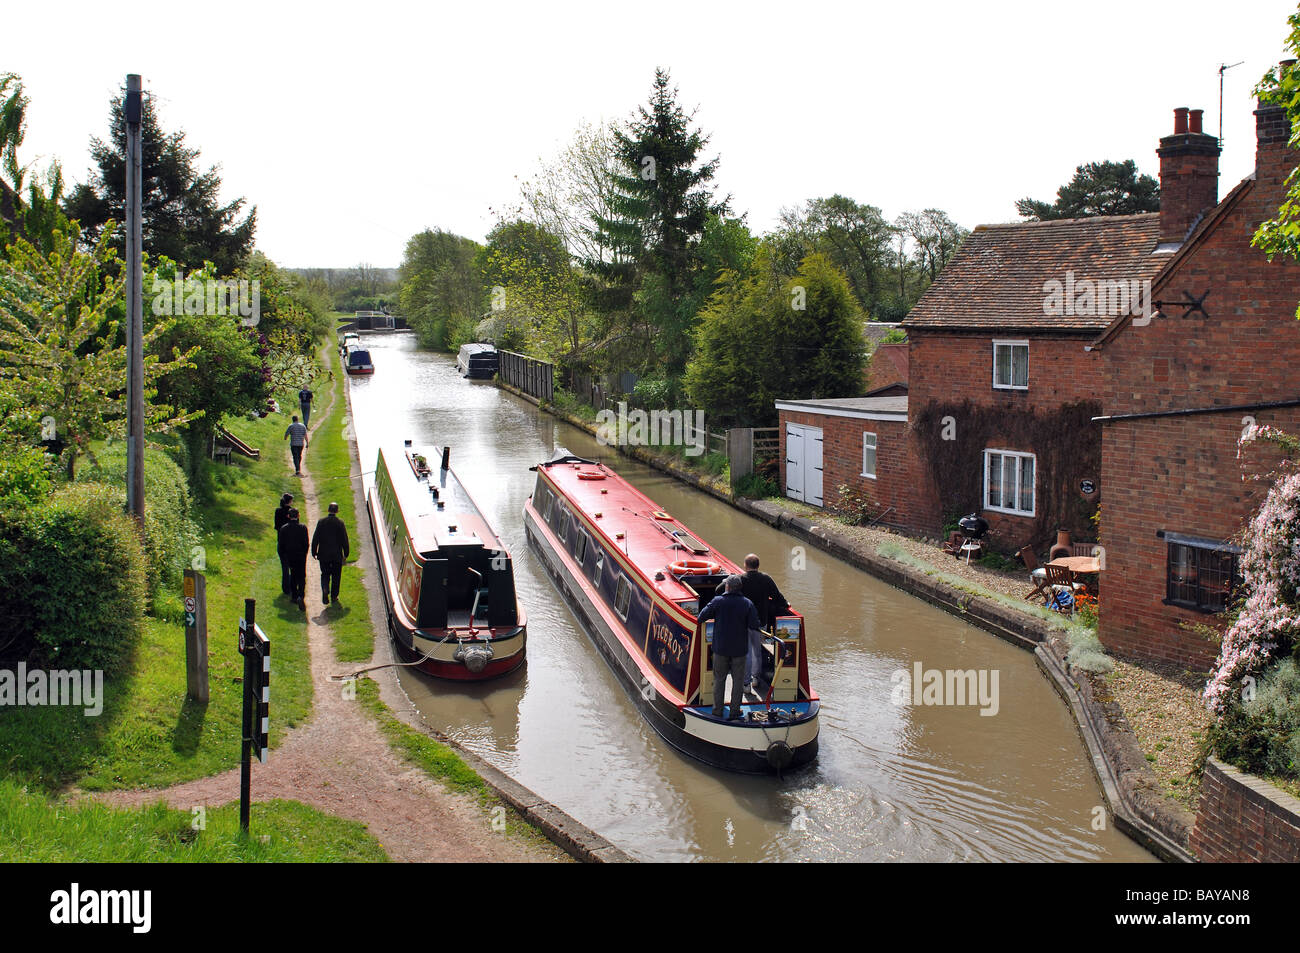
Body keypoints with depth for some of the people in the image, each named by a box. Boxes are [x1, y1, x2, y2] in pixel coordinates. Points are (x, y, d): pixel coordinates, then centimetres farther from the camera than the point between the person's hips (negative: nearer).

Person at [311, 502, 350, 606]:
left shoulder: (321, 522, -5)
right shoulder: (340, 523, -9)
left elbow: (315, 538, -3)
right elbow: (344, 540, -5)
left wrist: (314, 552, 5)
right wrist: (345, 554, 4)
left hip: (324, 555, 1)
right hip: (337, 554, -1)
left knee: (325, 574, 10)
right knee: (336, 576, 12)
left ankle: (325, 590, -15)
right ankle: (334, 596, 16)